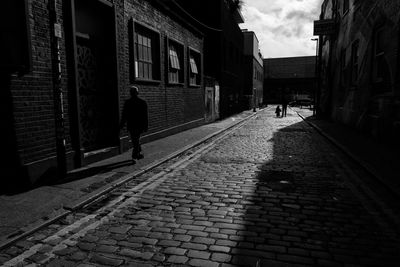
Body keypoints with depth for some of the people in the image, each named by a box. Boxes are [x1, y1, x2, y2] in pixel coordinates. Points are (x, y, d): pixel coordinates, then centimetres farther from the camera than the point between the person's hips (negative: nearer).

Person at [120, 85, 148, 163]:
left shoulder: (127, 102, -6)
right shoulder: (143, 102, -3)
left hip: (131, 126, 0)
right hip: (139, 125, 0)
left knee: (135, 141, 10)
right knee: (136, 141, 5)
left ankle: (138, 154, 20)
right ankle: (134, 157, 5)